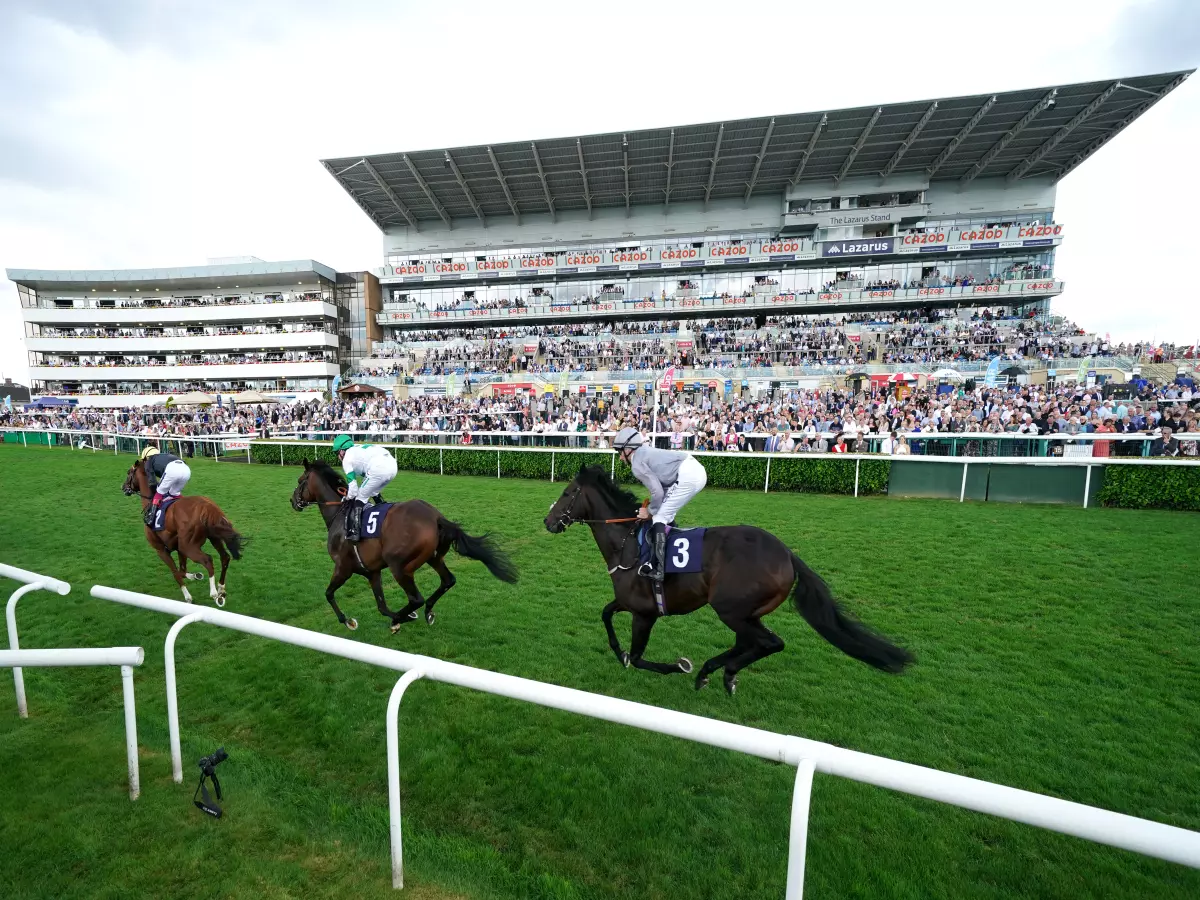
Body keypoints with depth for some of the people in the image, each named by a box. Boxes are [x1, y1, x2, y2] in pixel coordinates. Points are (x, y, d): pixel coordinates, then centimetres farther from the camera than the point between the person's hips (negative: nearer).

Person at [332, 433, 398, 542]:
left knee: (361, 498, 7)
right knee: (374, 492, 31)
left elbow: (353, 488, 11)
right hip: (392, 465, 8)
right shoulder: (359, 448, 33)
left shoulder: (346, 459, 12)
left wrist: (348, 498, 29)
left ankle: (353, 532, 1)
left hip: (378, 469, -7)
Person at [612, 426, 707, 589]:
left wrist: (650, 512, 8)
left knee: (659, 518, -6)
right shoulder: (647, 452, 24)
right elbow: (663, 485, 22)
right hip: (697, 469, 10)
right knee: (667, 516, 22)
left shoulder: (637, 464, -4)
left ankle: (657, 571, -10)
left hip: (687, 477, -10)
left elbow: (657, 492, -9)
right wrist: (652, 508, 19)